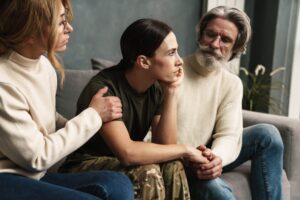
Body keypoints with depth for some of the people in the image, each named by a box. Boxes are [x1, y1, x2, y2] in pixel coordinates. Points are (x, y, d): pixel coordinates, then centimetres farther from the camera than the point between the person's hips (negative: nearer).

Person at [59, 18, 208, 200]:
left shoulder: (157, 88, -5)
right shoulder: (103, 88, -27)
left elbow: (165, 145, -12)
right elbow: (127, 153, -36)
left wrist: (172, 92, -19)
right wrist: (185, 150, -25)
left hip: (121, 163, 6)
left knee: (172, 167, -20)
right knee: (147, 174, -30)